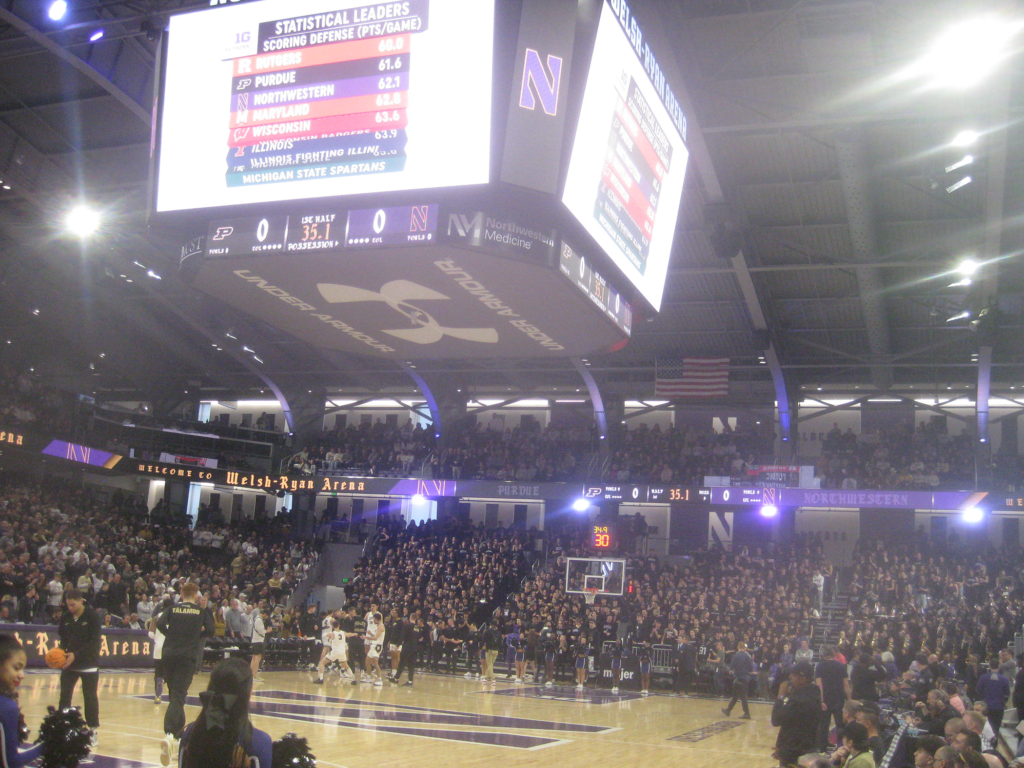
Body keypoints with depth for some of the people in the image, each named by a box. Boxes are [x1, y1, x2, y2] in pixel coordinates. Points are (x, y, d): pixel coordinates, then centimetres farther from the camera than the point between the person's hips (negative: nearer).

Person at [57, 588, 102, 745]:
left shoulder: (92, 616, -12)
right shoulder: (65, 617, 2)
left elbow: (95, 642, -16)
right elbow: (63, 638, 11)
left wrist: (76, 655, -24)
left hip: (89, 663, -4)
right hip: (69, 662, 4)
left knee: (90, 696, 0)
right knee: (64, 695, 4)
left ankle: (93, 731, 9)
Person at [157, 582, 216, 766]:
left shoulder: (172, 609, 8)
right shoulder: (202, 611, 6)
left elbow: (160, 624, -6)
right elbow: (210, 630, 0)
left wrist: (171, 635, 12)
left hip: (169, 654, 3)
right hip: (188, 656, -3)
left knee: (175, 694, 19)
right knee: (178, 696, -9)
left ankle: (179, 732, 30)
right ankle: (169, 734, -31)